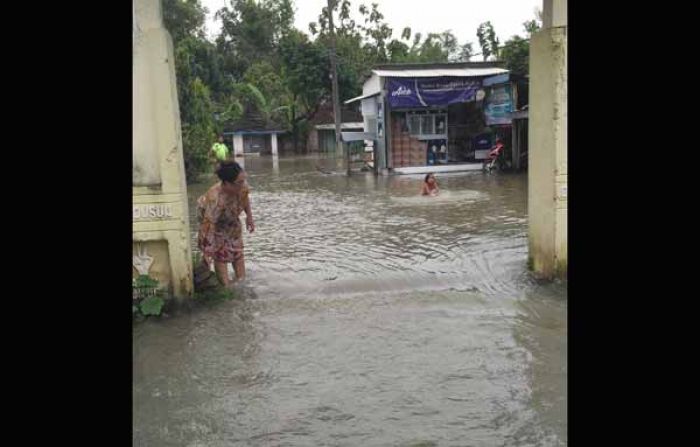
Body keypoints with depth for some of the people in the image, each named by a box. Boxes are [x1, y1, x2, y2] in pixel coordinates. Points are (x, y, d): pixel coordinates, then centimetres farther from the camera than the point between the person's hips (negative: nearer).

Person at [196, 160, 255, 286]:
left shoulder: (242, 186, -30)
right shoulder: (215, 199, -46)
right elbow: (208, 225, -43)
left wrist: (249, 216, 2)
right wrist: (207, 252, -42)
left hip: (231, 218, 6)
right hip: (209, 216, -6)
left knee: (237, 249, 11)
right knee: (220, 253, -8)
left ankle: (241, 280, 24)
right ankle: (226, 285, 0)